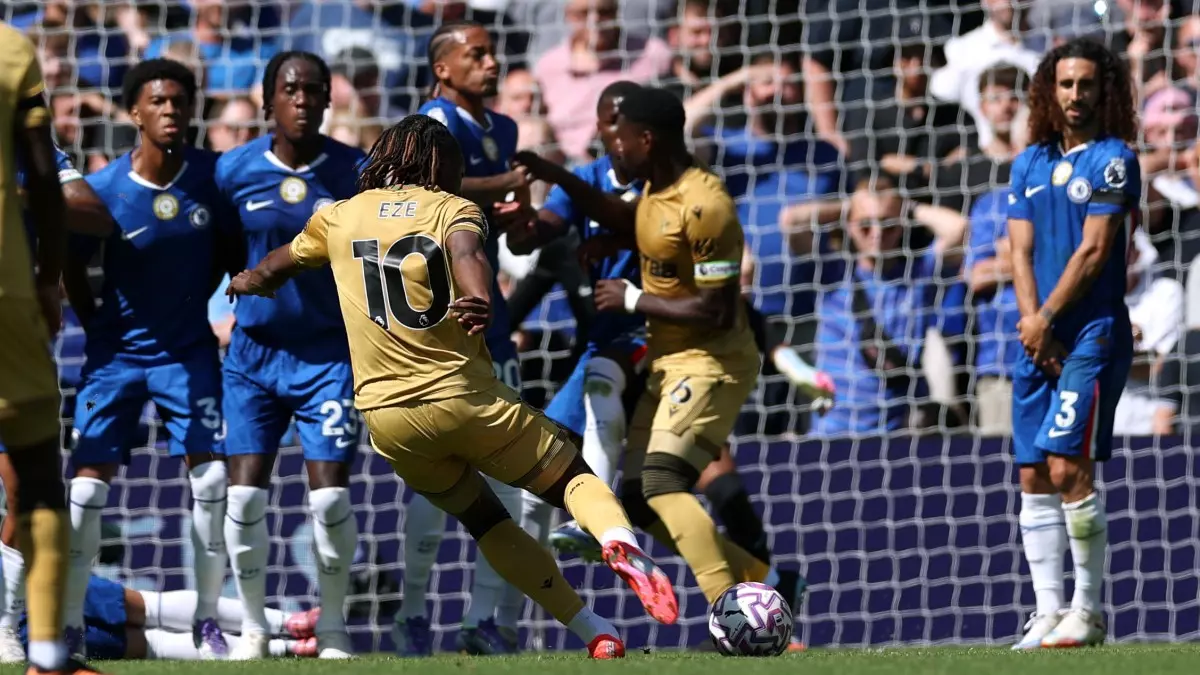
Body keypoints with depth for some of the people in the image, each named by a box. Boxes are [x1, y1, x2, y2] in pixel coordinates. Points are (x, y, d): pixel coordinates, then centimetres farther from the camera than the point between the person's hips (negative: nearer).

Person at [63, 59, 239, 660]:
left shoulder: (212, 176, -10)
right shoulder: (103, 189, -15)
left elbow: (229, 248, 6)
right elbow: (72, 266, -3)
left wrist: (202, 302, 0)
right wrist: (96, 326, -7)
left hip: (189, 350, 1)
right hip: (117, 353, -1)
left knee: (212, 478, -6)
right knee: (86, 486, -5)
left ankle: (208, 621, 6)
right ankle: (68, 626, 3)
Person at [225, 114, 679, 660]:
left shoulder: (341, 217, 13)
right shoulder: (452, 209, 4)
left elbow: (282, 263, 29)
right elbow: (465, 250, -20)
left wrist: (247, 283, 51)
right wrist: (481, 302, -39)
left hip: (387, 417, 3)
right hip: (465, 398, -3)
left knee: (484, 520, 18)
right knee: (574, 477, 8)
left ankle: (597, 633, 9)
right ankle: (619, 544, -27)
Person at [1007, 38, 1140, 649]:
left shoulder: (1113, 159, -3)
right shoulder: (1030, 164, 15)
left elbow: (1093, 250, -9)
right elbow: (1021, 252, 10)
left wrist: (1047, 318, -9)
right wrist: (1031, 324, -4)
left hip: (1092, 332, -6)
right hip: (1038, 339, 6)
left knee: (1069, 468, -14)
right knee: (1034, 477, 2)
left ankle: (1089, 610, -8)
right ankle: (1048, 613, 2)